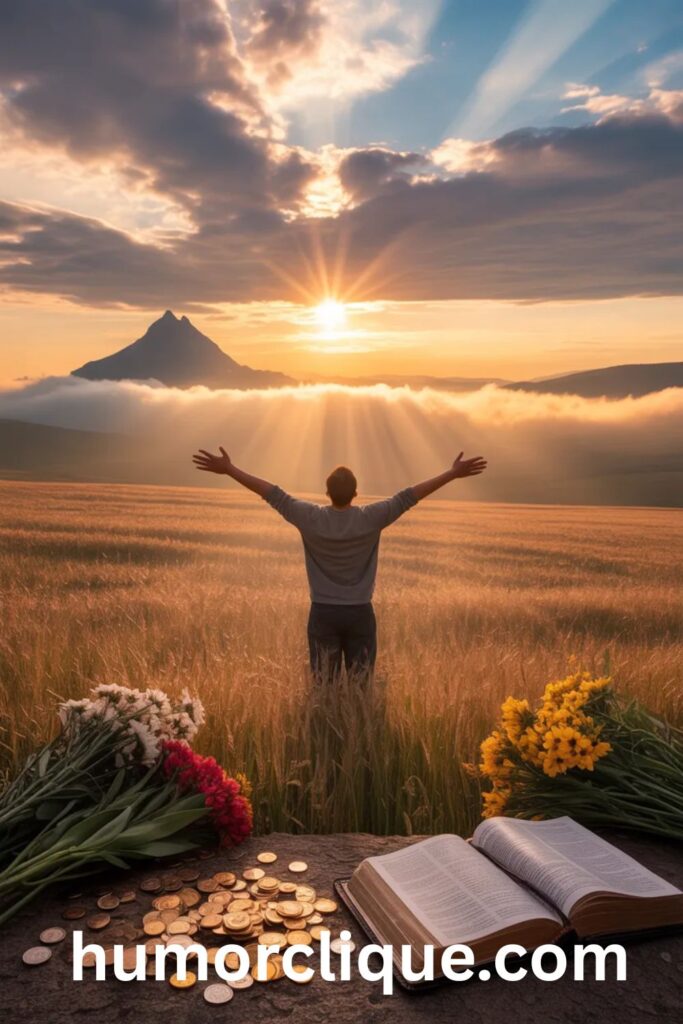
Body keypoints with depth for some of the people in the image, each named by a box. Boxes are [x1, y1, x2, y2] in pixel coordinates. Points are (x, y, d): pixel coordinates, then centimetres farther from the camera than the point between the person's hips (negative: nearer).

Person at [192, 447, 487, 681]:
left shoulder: (311, 517, -10)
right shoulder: (371, 518, -10)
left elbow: (272, 493, -6)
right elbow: (409, 496, -6)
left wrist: (228, 469, 0)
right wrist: (453, 473, 0)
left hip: (323, 614, 1)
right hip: (360, 614, 0)